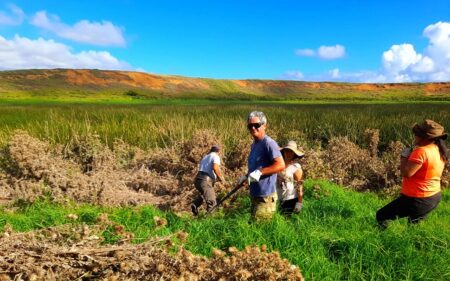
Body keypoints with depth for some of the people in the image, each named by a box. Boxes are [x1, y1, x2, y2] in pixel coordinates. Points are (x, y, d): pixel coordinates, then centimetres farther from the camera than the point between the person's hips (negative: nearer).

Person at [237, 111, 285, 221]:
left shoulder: (268, 143, -16)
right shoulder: (254, 145, 12)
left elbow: (280, 165, -24)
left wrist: (259, 172, -26)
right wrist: (246, 177, 7)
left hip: (266, 197, -9)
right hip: (255, 195, 9)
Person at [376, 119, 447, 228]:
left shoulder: (421, 151, -24)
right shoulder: (439, 151, 6)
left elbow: (406, 173, -26)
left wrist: (404, 157, -11)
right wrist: (411, 156, 8)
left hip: (417, 200, -10)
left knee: (381, 216, -3)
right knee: (414, 224, 31)